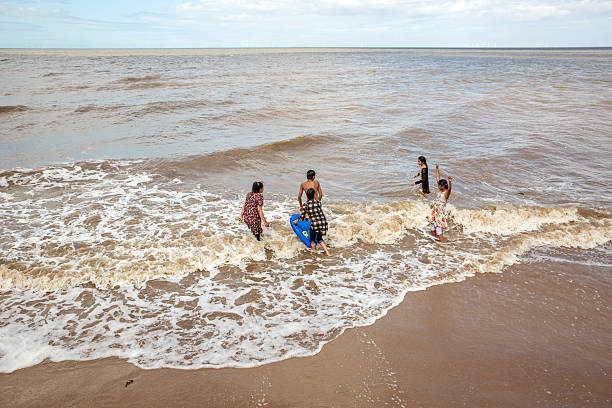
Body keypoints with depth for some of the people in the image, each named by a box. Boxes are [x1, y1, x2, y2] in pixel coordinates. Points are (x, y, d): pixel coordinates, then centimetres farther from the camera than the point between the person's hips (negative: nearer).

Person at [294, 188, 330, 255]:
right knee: (319, 238, 23)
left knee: (312, 239, 18)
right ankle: (327, 252, 14)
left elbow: (302, 217, 5)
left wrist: (296, 221, 24)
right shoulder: (318, 202, 9)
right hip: (323, 221, 4)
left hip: (314, 223, -4)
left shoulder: (306, 205, -1)